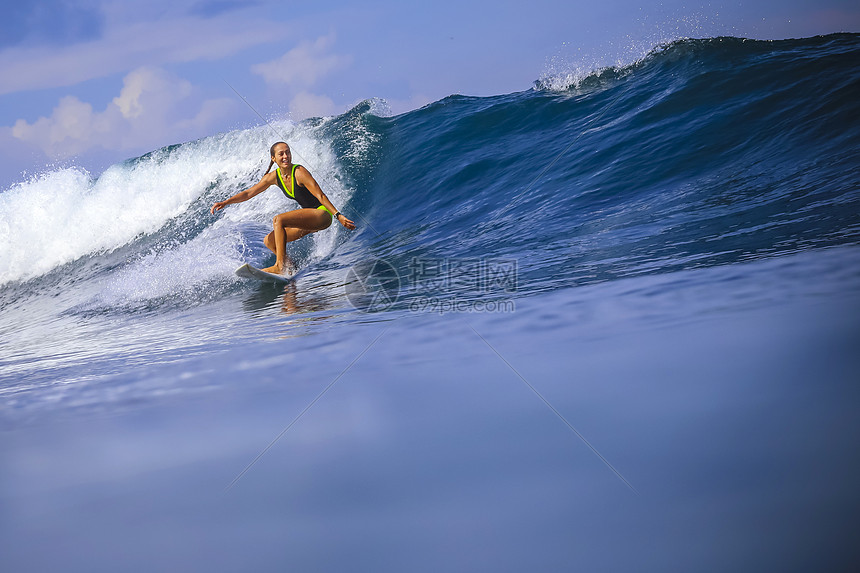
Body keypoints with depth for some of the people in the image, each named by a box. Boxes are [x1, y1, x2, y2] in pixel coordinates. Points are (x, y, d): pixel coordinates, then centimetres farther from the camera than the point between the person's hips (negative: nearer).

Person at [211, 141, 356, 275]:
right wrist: (226, 202, -4)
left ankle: (280, 266, -32)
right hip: (309, 221, 8)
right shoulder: (274, 177, 3)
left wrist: (338, 215, -26)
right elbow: (249, 193, 7)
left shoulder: (299, 172, -17)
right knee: (269, 241, 4)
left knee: (278, 220, -27)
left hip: (322, 214, -8)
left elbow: (320, 196, -19)